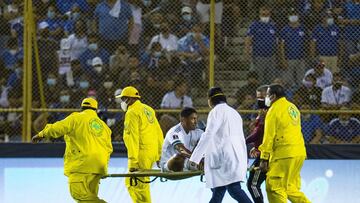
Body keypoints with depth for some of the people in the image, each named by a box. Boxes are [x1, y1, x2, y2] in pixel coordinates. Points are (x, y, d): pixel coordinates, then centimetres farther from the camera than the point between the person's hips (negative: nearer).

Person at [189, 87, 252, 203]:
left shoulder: (217, 111, -4)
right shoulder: (234, 112, 22)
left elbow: (208, 135, -11)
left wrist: (195, 158, -11)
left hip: (226, 157, -9)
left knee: (234, 189, -15)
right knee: (218, 190, 11)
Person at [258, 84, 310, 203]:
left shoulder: (274, 110, -8)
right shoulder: (292, 107, 17)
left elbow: (269, 136, -11)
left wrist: (264, 159, -9)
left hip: (285, 154, -9)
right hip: (300, 153, 9)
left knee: (274, 187, -4)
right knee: (290, 188, 15)